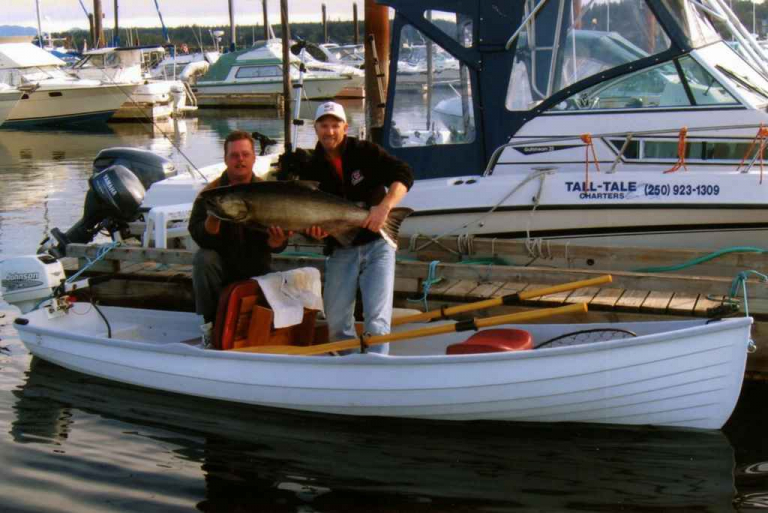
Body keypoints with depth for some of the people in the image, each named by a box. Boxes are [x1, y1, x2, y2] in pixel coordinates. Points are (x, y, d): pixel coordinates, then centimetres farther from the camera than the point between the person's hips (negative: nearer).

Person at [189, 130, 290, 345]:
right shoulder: (212, 192, -12)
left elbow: (275, 246, -10)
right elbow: (203, 239, -22)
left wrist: (277, 241, -35)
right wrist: (213, 216, -42)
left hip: (256, 271, 2)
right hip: (222, 265, -2)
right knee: (203, 259, -32)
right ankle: (211, 323, -16)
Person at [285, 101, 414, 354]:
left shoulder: (365, 152, -5)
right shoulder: (311, 167, 2)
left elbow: (404, 174, -14)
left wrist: (385, 205, -30)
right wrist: (315, 229, -19)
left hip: (377, 245, -3)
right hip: (340, 250, 3)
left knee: (377, 320, -12)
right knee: (336, 323, 5)